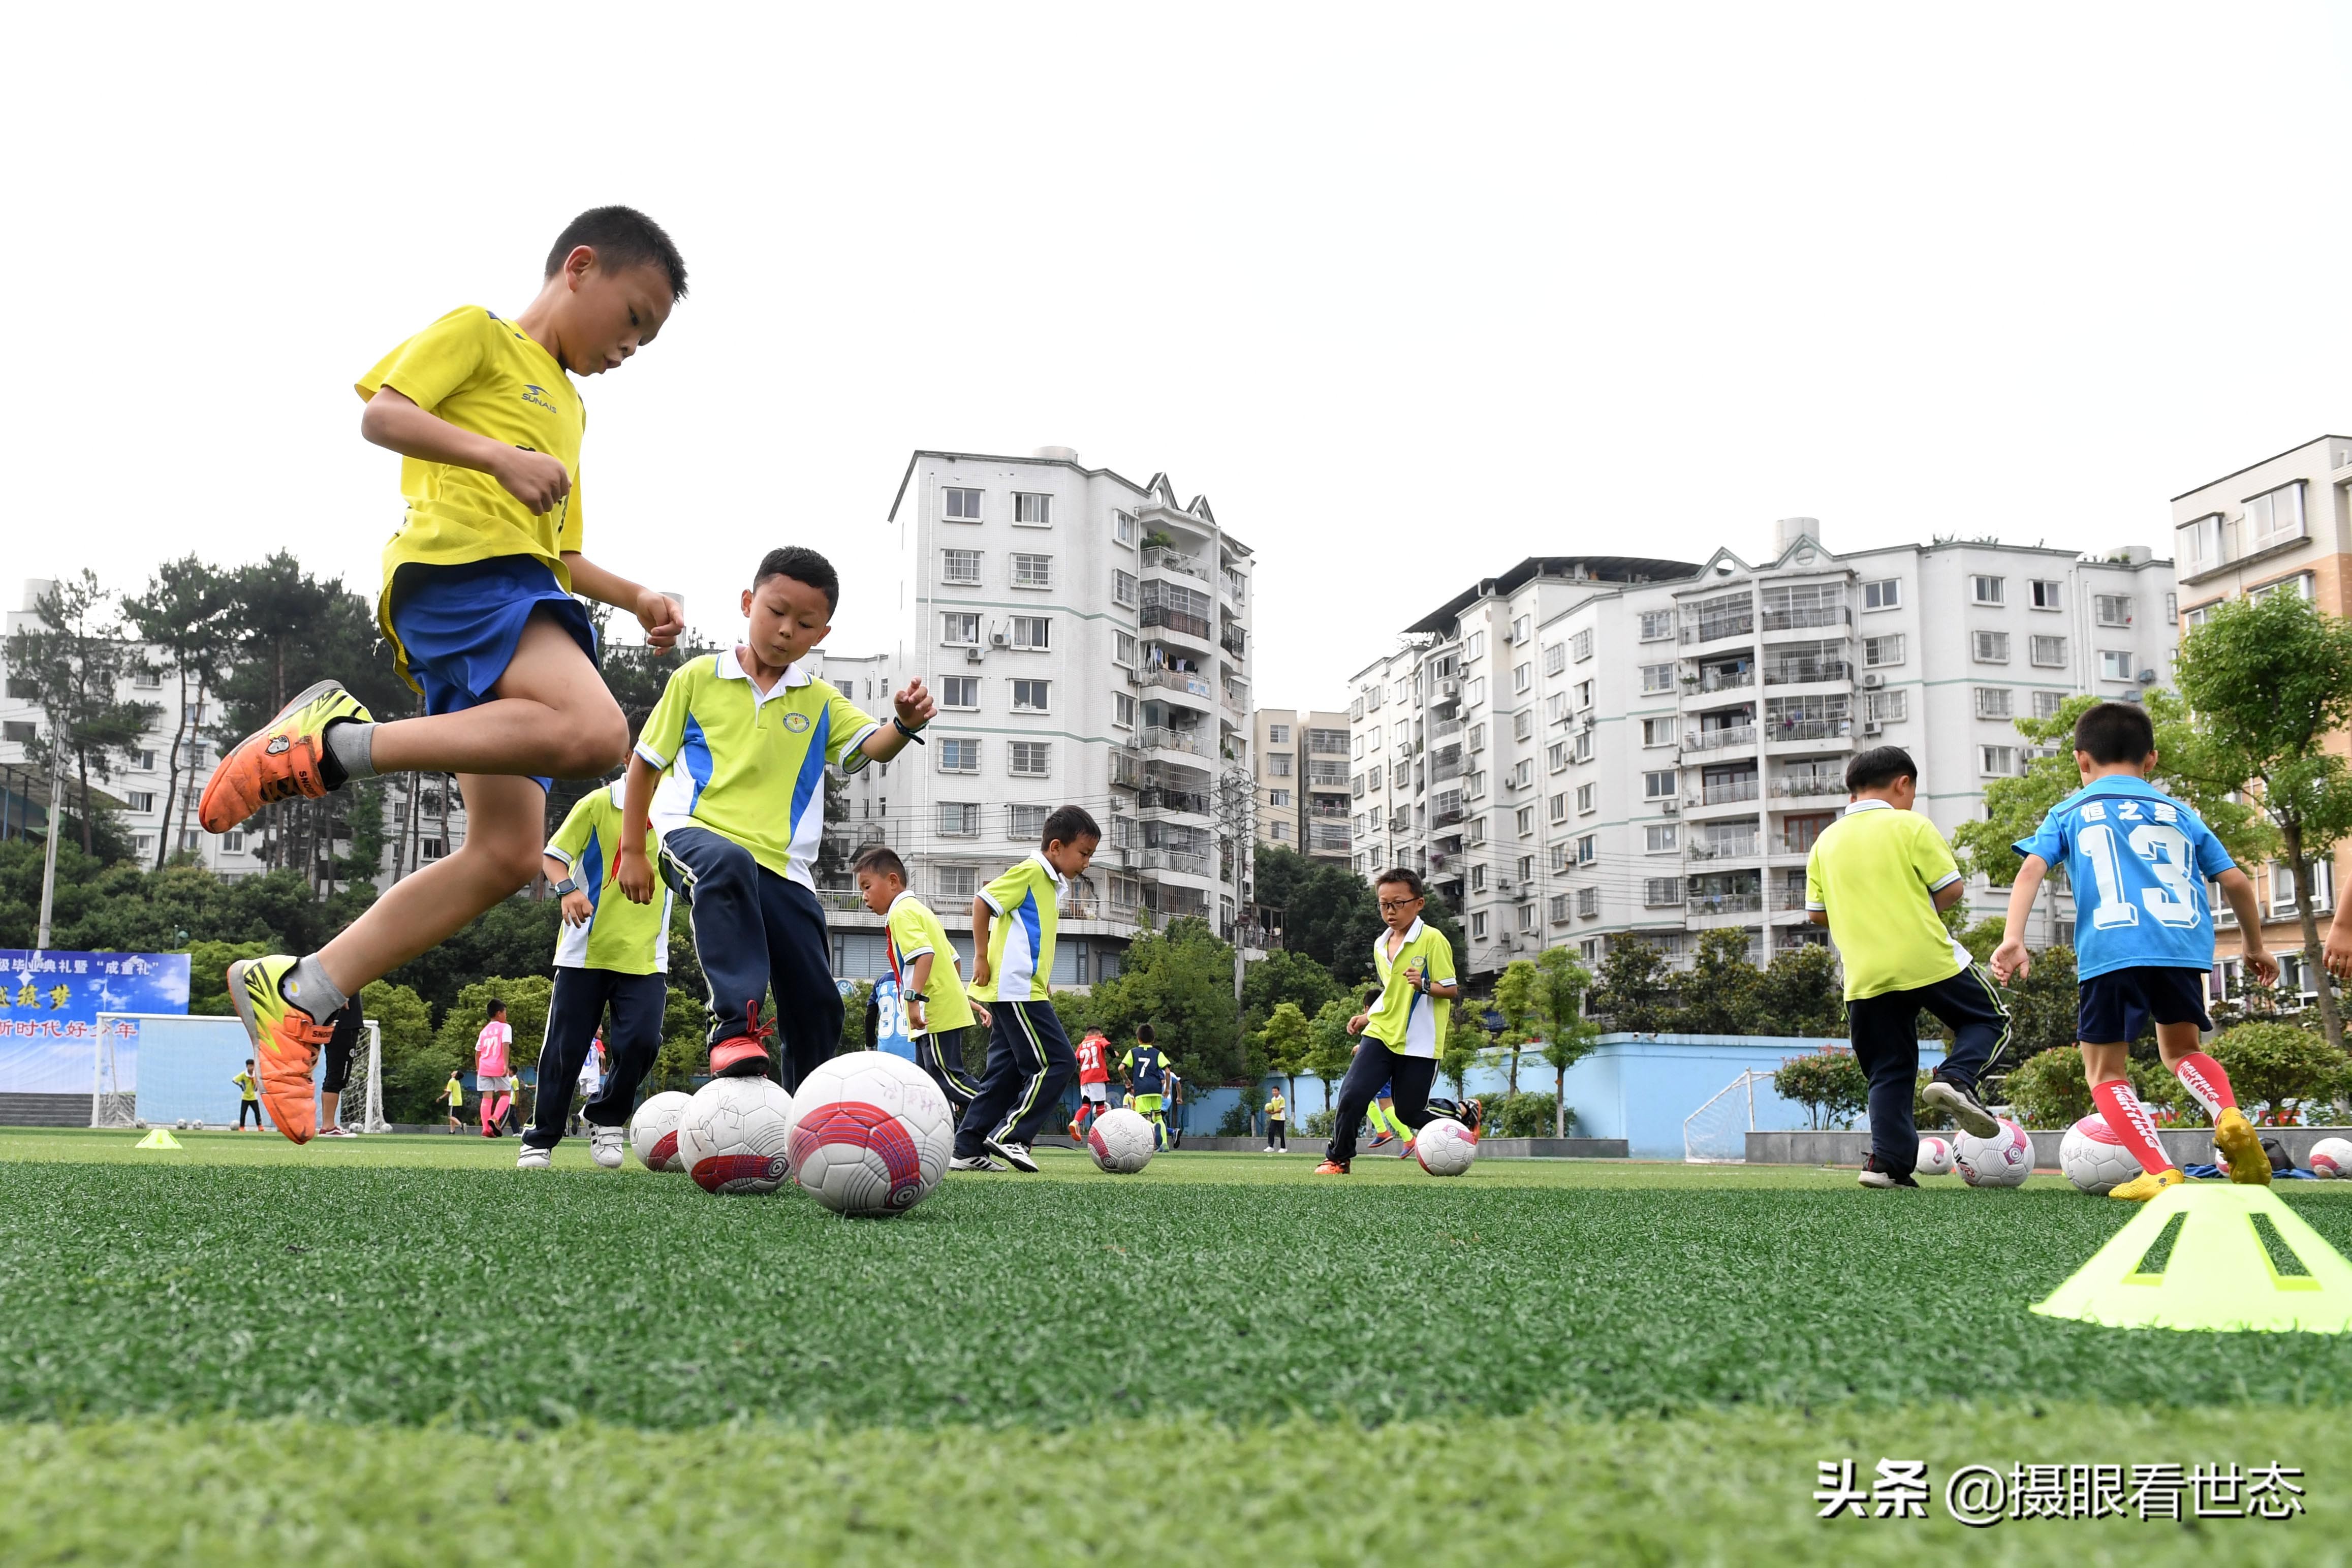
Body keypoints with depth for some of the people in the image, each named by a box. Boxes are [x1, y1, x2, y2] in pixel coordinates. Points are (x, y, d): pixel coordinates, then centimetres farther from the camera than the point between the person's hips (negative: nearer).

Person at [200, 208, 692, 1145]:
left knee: (508, 856, -2)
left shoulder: (569, 411, 35)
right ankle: (335, 741, -26)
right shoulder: (478, 333, 10)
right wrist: (501, 456, -17)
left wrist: (634, 597, 23)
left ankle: (298, 995, 3)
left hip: (520, 588, 9)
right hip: (455, 562, -9)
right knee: (594, 733, -35)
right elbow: (381, 412, -5)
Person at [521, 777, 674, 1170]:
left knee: (641, 1042, -13)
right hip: (584, 950, -2)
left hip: (645, 957, 2)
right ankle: (540, 1138, 19)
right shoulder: (597, 804, -4)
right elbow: (551, 855, -5)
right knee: (566, 1047, 3)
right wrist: (568, 889, -23)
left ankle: (606, 1119, 12)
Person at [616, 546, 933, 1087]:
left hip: (785, 867, 4)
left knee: (817, 1005, 3)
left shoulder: (820, 702, 12)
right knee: (728, 864, -42)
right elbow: (645, 763, 11)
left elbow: (873, 747, -5)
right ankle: (736, 1025, -45)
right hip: (697, 834, -4)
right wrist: (632, 851, 7)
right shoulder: (699, 678, 5)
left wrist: (906, 724, -28)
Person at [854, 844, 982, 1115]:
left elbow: (924, 953, -25)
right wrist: (953, 990, 27)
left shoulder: (902, 913, -10)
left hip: (935, 1014, -10)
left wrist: (914, 998, -29)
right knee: (929, 1081, 10)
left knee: (948, 1078, -10)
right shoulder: (920, 910, 21)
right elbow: (953, 957, 23)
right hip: (947, 1009, 10)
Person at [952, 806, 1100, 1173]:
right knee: (1056, 1062, -10)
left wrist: (1044, 979, 20)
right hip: (1017, 989, -10)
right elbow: (982, 902, -12)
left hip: (1026, 989, 10)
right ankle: (1009, 1136, -6)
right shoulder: (1030, 871, -10)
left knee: (1006, 1073, 9)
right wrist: (981, 958, -13)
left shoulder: (1054, 883, 19)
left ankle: (966, 1150, 10)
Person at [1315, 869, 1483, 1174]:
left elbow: (1451, 989, -9)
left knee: (1410, 1113, 4)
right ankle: (1338, 1158, 7)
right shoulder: (1380, 945, 11)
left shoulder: (1433, 940, -8)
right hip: (1381, 1035, 5)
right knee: (1351, 1095, -13)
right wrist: (1367, 1018, 15)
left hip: (1419, 1043, -5)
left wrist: (1426, 985, -28)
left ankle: (1465, 1112, 32)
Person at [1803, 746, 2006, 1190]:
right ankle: (1956, 1078, -9)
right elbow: (1952, 889, -3)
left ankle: (1887, 1159, 0)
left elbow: (1816, 912, 11)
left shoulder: (1826, 841, 11)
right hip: (1928, 960, -4)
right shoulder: (1910, 826, -1)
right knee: (1989, 1020, 17)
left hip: (1864, 975, 4)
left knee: (1889, 1072, 11)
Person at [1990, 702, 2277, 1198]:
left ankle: (2160, 1174, -10)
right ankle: (2230, 1116, -4)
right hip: (2184, 942, 3)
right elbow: (2236, 881, 22)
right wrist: (2255, 946, 35)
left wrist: (2013, 938, -9)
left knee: (2105, 1072, 8)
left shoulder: (2070, 812, 17)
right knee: (2182, 1049, 25)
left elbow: (2032, 867, 1)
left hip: (2110, 950, -3)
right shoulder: (2179, 813, 24)